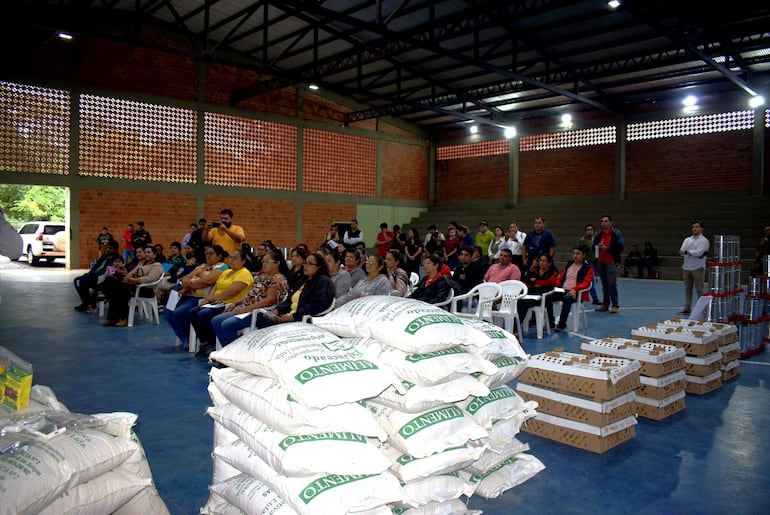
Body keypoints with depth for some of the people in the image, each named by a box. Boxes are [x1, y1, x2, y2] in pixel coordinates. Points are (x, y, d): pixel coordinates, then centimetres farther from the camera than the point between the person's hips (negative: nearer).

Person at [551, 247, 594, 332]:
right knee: (548, 297, -21)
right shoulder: (569, 265, 20)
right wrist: (556, 287, 0)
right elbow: (560, 278, 22)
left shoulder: (588, 267, 3)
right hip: (563, 290, 5)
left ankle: (561, 324, -28)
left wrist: (575, 289, -25)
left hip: (577, 293, -5)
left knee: (566, 299, -39)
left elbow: (586, 283, -8)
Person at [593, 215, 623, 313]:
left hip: (611, 262, -5)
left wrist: (607, 248, -16)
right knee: (604, 284, 9)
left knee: (612, 284, -9)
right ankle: (605, 304, 15)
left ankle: (615, 305, -2)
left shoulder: (616, 233, 0)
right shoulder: (598, 234, 14)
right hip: (600, 262, 5)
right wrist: (598, 247, -5)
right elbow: (594, 246, 17)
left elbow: (620, 247, -7)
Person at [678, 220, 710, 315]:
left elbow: (698, 252, -17)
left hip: (698, 268, -5)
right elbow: (681, 252, 0)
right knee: (687, 288, 8)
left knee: (699, 289, -2)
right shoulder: (687, 239, 14)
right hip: (686, 267, 5)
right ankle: (687, 308, 12)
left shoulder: (704, 240, -2)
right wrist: (692, 253, -15)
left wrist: (686, 252, -10)